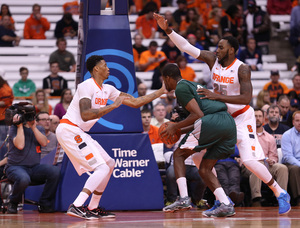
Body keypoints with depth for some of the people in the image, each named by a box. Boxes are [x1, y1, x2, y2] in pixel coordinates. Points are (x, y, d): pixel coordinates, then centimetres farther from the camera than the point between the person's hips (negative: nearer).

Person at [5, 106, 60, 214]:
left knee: (54, 171, -23)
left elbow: (44, 143, -5)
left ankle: (44, 205, -9)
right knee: (24, 179, -40)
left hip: (34, 167, 5)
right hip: (15, 167, -5)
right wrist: (20, 126, -13)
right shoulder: (14, 128, 0)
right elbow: (20, 145, -18)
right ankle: (13, 203, -8)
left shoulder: (39, 128, 15)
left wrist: (33, 127, -9)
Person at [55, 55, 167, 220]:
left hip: (79, 132, 10)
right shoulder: (87, 86, -14)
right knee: (102, 168, -17)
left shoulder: (107, 90, 14)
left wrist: (161, 92, 19)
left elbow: (135, 102, 18)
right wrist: (113, 106, -24)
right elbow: (85, 115, -26)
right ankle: (76, 207, -24)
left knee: (109, 164, 13)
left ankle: (93, 208, 15)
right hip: (69, 130, -10)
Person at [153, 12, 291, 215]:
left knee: (249, 160, -19)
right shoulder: (213, 59, -4)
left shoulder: (242, 69, -20)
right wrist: (168, 30, -17)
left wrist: (218, 96, -34)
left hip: (242, 117, -7)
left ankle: (281, 194, -2)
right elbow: (186, 47, -6)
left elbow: (246, 98, -30)